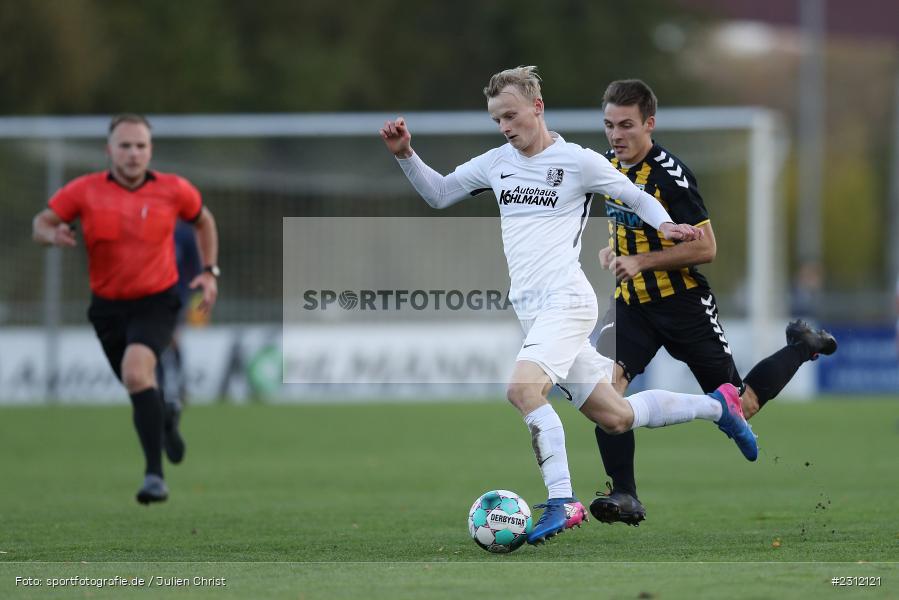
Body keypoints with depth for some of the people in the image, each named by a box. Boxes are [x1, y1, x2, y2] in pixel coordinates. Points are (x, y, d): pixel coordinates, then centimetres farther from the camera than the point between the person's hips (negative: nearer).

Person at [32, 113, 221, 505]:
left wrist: (210, 272, 6)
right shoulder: (85, 191, -7)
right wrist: (53, 234, -24)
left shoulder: (173, 190, -6)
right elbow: (40, 223, 0)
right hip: (108, 306, 3)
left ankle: (155, 474, -29)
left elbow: (203, 221, 14)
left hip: (155, 301, -3)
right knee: (138, 385, 16)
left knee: (136, 372, -28)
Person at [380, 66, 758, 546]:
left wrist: (665, 225, -14)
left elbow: (638, 199, 5)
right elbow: (438, 194, 23)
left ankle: (562, 503, -26)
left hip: (566, 302, -7)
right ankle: (716, 406, 31)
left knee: (522, 388, -30)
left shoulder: (577, 161, -4)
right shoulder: (496, 163, 13)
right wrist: (405, 155, 8)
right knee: (614, 417, 10)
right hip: (529, 309, 7)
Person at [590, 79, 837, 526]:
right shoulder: (608, 164, 4)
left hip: (682, 303, -5)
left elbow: (705, 247, -20)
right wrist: (611, 249, 7)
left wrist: (641, 261, -25)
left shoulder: (670, 175, -20)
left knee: (740, 408, 5)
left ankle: (801, 347, 33)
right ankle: (624, 497, -20)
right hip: (633, 303, 5)